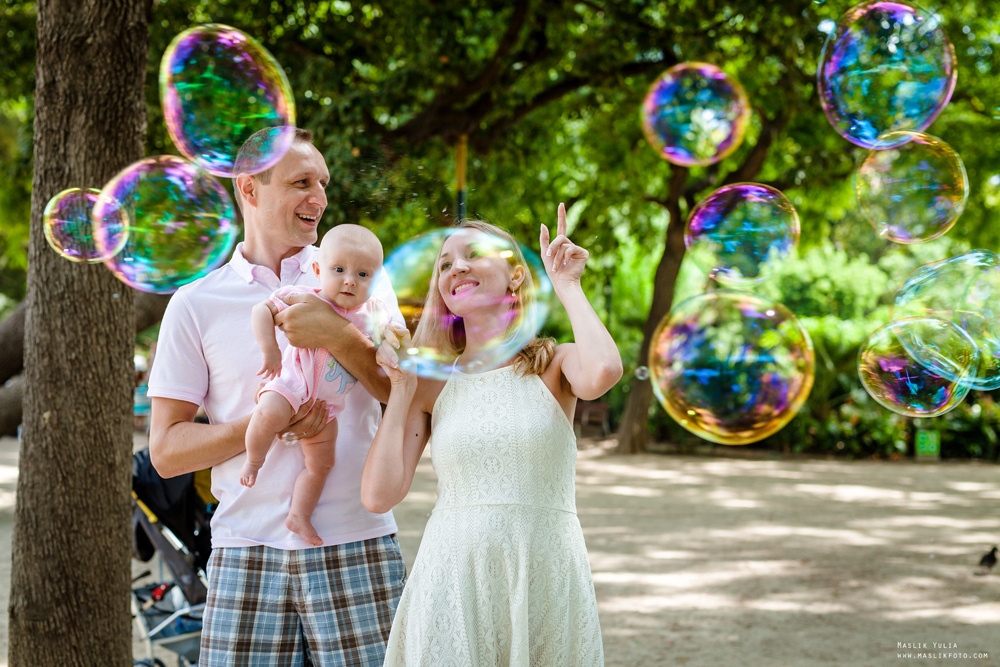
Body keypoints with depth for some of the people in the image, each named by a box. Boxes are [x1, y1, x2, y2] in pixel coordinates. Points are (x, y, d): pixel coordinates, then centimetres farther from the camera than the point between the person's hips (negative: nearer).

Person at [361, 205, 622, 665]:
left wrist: (567, 285, -7)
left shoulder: (555, 365, 3)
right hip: (452, 583, 1)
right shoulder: (431, 382, 7)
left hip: (546, 585, -1)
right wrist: (401, 387, 1)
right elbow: (379, 495, -1)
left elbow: (603, 372, -22)